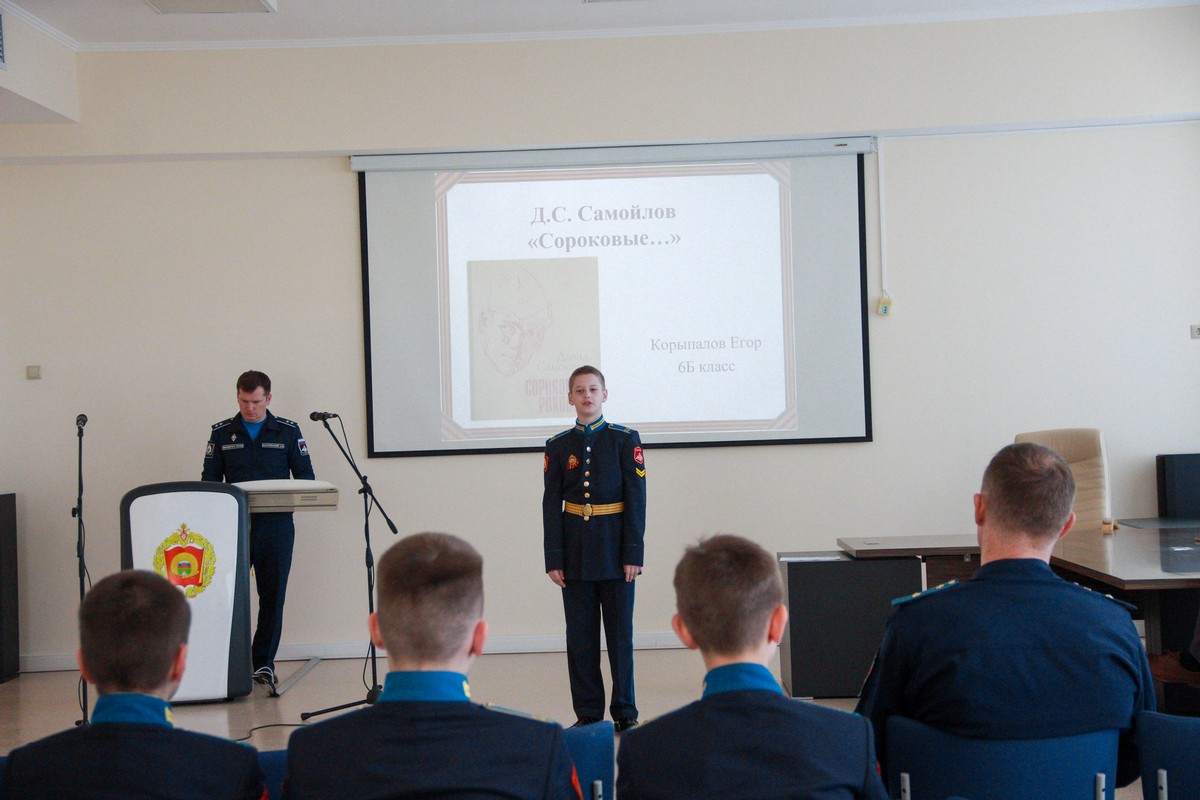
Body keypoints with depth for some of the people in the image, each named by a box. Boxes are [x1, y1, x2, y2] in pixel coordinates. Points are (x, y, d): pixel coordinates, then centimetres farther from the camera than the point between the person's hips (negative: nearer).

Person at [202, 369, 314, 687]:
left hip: (276, 524, 0)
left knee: (272, 596, 3)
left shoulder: (288, 431, 5)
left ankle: (263, 662, 14)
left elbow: (306, 477, 5)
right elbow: (209, 479, 7)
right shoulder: (222, 432, 8)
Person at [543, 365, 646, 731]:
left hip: (614, 550, -2)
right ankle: (587, 712, 16)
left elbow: (636, 499, -3)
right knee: (580, 636, 6)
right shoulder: (558, 446, 5)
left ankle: (625, 712, 15)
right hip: (575, 552, 2)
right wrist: (553, 559, -2)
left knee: (620, 632, 4)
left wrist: (633, 553, -9)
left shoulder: (625, 440, 0)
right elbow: (551, 505, 4)